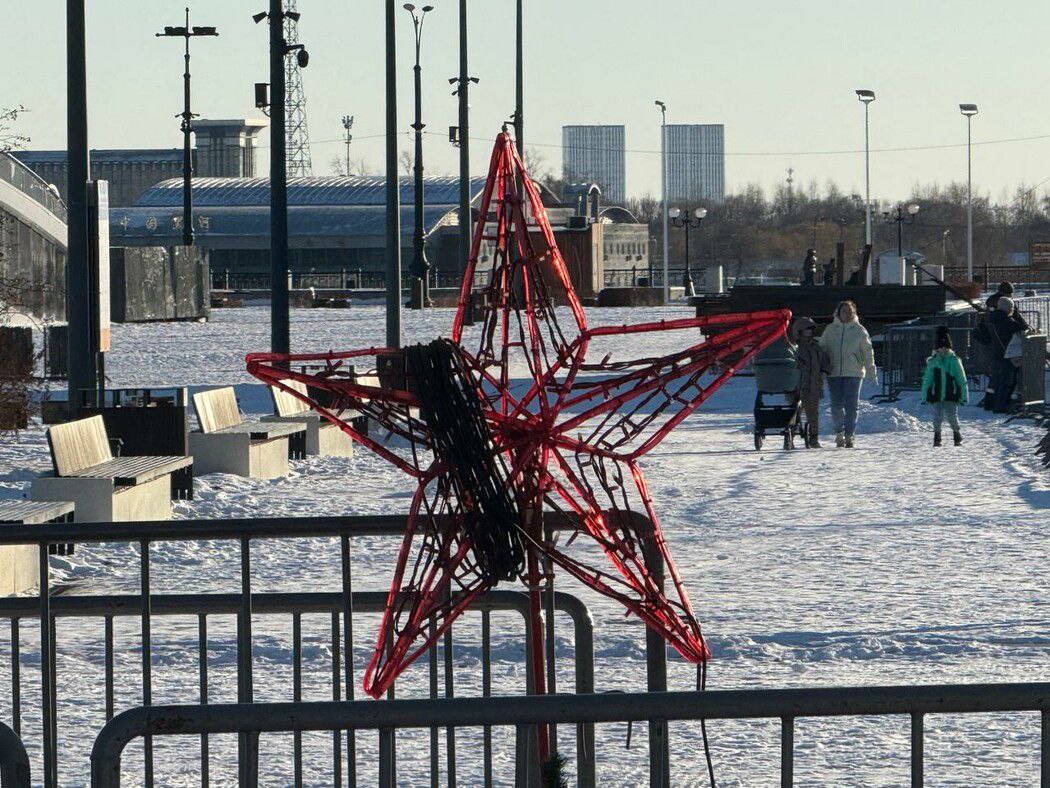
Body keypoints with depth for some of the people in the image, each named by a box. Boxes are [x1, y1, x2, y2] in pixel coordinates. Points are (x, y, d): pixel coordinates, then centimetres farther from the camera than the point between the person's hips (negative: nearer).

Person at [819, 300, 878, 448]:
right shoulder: (830, 330, 8)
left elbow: (868, 352, 6)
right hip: (834, 373, 1)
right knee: (836, 405, 0)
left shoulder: (859, 330, 4)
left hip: (854, 373, -1)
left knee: (851, 405, -3)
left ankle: (849, 435, 4)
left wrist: (872, 373, 2)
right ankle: (839, 432, 17)